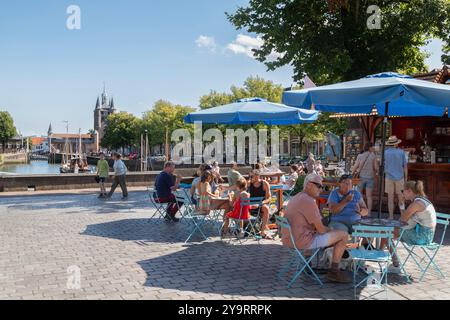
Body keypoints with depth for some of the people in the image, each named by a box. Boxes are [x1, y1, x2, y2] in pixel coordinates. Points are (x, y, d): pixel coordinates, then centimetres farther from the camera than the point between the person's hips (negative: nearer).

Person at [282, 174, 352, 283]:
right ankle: (334, 272, 8)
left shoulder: (296, 198, 13)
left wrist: (328, 229, 15)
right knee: (343, 235, 0)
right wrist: (331, 230, 7)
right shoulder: (309, 202, -18)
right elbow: (321, 230, -15)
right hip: (303, 241, -10)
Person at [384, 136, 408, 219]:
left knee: (390, 198, 3)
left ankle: (391, 217, 6)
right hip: (400, 177, 0)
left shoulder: (385, 152, -3)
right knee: (401, 197, 8)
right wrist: (406, 178, 8)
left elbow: (383, 166, 1)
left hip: (389, 178, 0)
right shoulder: (402, 152, -2)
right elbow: (405, 166, 1)